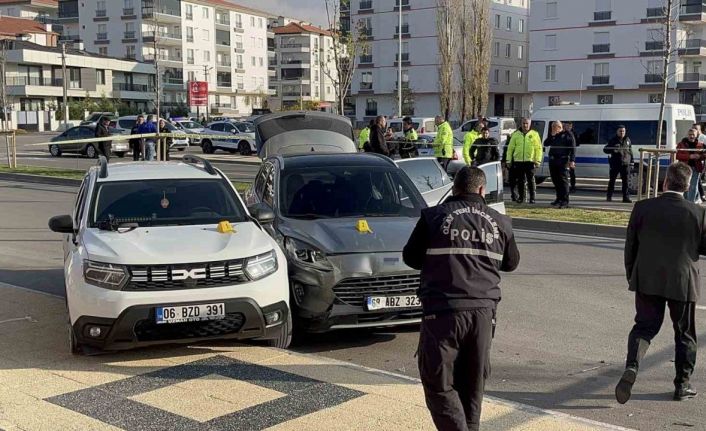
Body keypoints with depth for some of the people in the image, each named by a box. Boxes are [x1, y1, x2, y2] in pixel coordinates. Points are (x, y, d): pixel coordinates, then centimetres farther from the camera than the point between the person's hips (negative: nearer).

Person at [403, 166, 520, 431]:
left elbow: (410, 257, 9)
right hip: (483, 310, 4)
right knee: (473, 384, 16)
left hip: (443, 310, -4)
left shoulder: (433, 216, 2)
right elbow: (511, 262, 23)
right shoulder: (500, 222, 11)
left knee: (439, 384, 2)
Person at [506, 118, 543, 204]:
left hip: (530, 161, -2)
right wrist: (509, 160, 6)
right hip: (518, 161, 2)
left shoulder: (534, 134, 4)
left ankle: (532, 197, 5)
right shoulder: (516, 134, 10)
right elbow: (510, 148, 11)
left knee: (531, 180, -2)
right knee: (520, 180, 6)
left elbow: (538, 148, 2)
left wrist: (538, 161, -6)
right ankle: (521, 197, 16)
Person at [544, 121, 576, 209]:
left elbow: (573, 148, -5)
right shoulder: (552, 136, 18)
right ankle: (559, 199, 20)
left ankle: (565, 201, -10)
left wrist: (572, 160, -14)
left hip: (563, 161, -6)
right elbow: (546, 144, 8)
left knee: (563, 180, -9)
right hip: (553, 161, 7)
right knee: (555, 180, 10)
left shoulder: (567, 135, 0)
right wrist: (551, 135, -3)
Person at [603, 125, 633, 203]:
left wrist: (631, 161, 13)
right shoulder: (613, 140, 1)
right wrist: (613, 150, -19)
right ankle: (609, 196, 15)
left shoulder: (627, 140, 13)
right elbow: (605, 149, 0)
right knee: (612, 180, 4)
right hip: (615, 164, -2)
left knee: (625, 181, -2)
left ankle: (626, 197, 0)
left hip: (625, 164, 2)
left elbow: (630, 151, 19)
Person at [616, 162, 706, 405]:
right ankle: (682, 386, 22)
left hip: (647, 281, 1)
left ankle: (631, 368, -14)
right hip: (683, 283, -1)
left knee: (644, 327, 9)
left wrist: (631, 276, 13)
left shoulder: (643, 208, -6)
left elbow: (630, 246, 0)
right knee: (685, 334, 14)